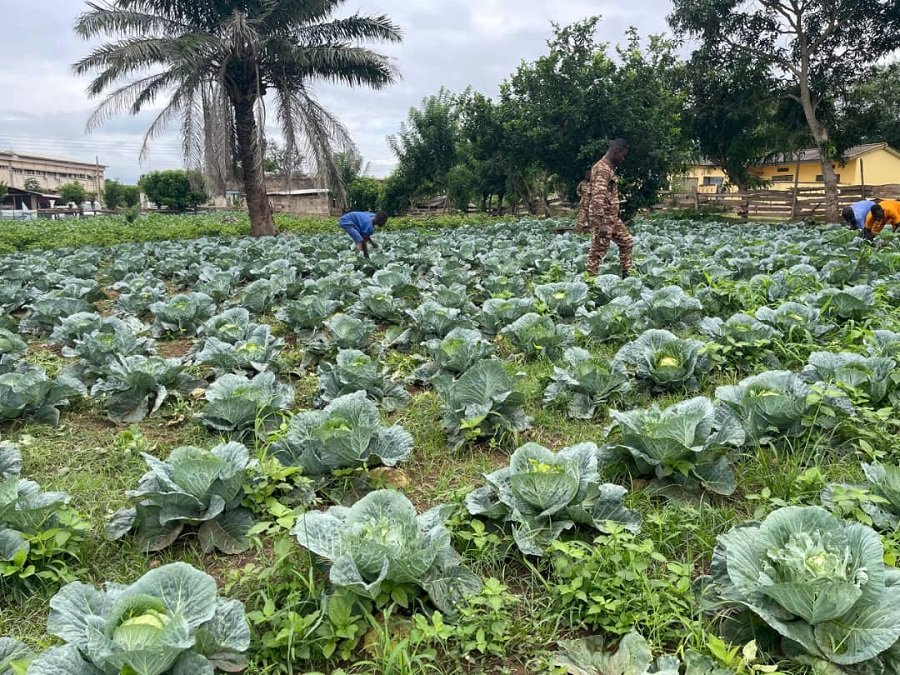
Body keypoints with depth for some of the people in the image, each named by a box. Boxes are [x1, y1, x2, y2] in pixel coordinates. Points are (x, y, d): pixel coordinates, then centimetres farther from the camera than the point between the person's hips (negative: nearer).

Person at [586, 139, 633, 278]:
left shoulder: (609, 168, 16)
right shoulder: (602, 168, -16)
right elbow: (598, 197, -25)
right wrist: (602, 223, -29)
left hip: (613, 218, 10)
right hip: (603, 219, -10)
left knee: (627, 242, 16)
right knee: (598, 251, -5)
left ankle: (626, 275, 24)